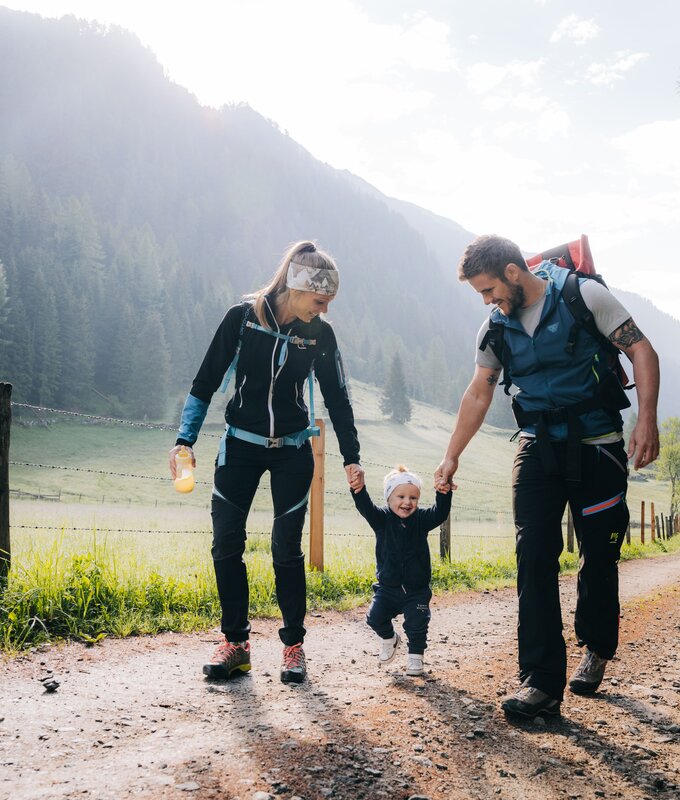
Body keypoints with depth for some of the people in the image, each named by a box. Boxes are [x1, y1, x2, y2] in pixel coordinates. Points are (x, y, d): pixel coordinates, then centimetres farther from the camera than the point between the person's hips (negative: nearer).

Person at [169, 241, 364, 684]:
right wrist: (185, 440, -11)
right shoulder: (243, 317, -11)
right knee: (226, 543, -3)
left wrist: (352, 459, 0)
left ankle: (294, 644, 12)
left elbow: (337, 398, 3)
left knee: (287, 548, -2)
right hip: (241, 445, 0)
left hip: (292, 451, 0)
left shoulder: (319, 334, -6)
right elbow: (206, 382, -5)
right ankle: (235, 642, 11)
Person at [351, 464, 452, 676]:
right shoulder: (381, 519, -8)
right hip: (388, 587, 1)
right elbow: (365, 507, -25)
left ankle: (415, 657, 17)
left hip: (416, 589, 0)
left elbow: (439, 514, -20)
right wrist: (358, 490, -47)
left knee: (417, 624, -8)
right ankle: (389, 639, 26)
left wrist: (444, 494, -41)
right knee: (375, 617, -7)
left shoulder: (421, 519, -4)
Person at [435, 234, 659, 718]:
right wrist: (452, 457, 18)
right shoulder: (497, 329, 5)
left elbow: (641, 351, -9)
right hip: (539, 446, 3)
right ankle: (542, 681, -8)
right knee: (534, 556, -9)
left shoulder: (583, 296, -9)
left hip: (597, 445, -3)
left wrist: (647, 420, -21)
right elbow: (478, 395, 15)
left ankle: (596, 650, 31)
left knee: (599, 556, 5)